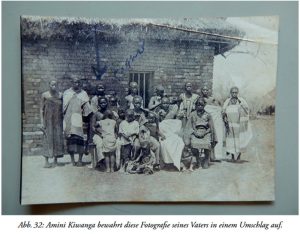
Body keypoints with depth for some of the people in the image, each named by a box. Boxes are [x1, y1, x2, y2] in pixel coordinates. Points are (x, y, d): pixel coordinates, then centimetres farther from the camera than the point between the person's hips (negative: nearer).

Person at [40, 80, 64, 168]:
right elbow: (42, 109, 2)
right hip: (48, 120, -2)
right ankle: (46, 161, 1)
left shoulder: (60, 95, 4)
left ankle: (55, 161, 10)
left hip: (58, 120, 2)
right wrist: (42, 122, -5)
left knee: (58, 138, 1)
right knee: (47, 139, -4)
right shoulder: (44, 95, 0)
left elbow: (62, 109, 9)